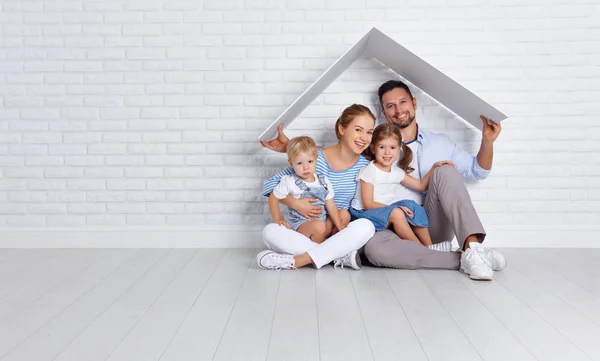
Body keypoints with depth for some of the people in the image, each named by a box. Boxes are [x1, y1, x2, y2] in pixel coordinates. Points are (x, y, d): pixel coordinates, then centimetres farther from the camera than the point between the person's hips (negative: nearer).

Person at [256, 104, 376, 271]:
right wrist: (295, 203, -21)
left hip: (337, 232, 1)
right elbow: (270, 184, -6)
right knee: (270, 231, -27)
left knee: (366, 226, -30)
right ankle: (340, 256, -29)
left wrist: (346, 213, -14)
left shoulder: (364, 165, 0)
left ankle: (296, 261, -32)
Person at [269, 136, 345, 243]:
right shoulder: (289, 182, -9)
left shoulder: (324, 182, 3)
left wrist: (340, 226, -6)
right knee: (319, 226, -34)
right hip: (300, 222, -6)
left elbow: (331, 206, 2)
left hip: (323, 219, 6)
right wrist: (278, 219, -6)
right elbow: (273, 198, 0)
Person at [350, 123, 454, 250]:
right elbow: (368, 204, -17)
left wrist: (434, 167, 4)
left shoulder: (396, 172, 9)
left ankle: (429, 246, -13)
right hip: (364, 212, -7)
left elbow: (421, 185, 18)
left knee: (412, 207, -16)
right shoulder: (369, 172, -12)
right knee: (396, 213, -32)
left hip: (387, 210, 7)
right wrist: (396, 208, -25)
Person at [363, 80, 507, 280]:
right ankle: (462, 259, -30)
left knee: (444, 170, -24)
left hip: (436, 226, 1)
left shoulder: (440, 142, 14)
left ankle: (472, 248, -36)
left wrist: (487, 141, -2)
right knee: (373, 247, -35)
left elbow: (478, 171, 15)